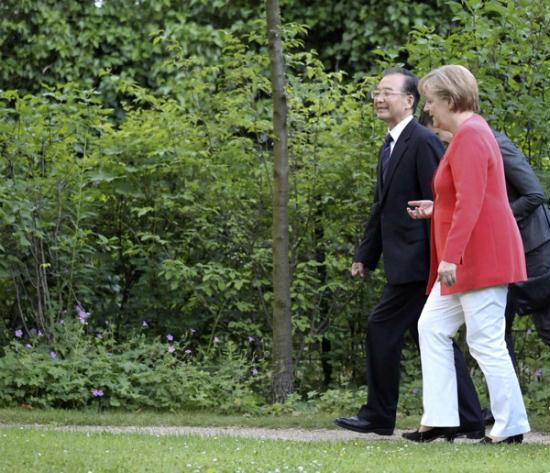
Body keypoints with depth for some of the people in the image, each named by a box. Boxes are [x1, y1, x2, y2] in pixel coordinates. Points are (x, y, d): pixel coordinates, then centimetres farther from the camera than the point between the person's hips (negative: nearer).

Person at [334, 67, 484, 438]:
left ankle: (379, 417, 1)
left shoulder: (424, 142, -13)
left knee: (383, 328, -7)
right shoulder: (390, 146, 17)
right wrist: (366, 255, 20)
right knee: (433, 338, 10)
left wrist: (437, 262, -21)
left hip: (416, 262, -10)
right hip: (404, 264, 10)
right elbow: (383, 207, 23)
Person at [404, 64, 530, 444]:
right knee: (432, 327, 11)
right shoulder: (469, 132, 16)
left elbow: (470, 203, -24)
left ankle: (510, 427, -1)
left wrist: (451, 256, -27)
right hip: (465, 262, 11)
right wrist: (435, 209, 22)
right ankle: (440, 420, 11)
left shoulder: (470, 136, -16)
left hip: (482, 257, -11)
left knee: (486, 342, -7)